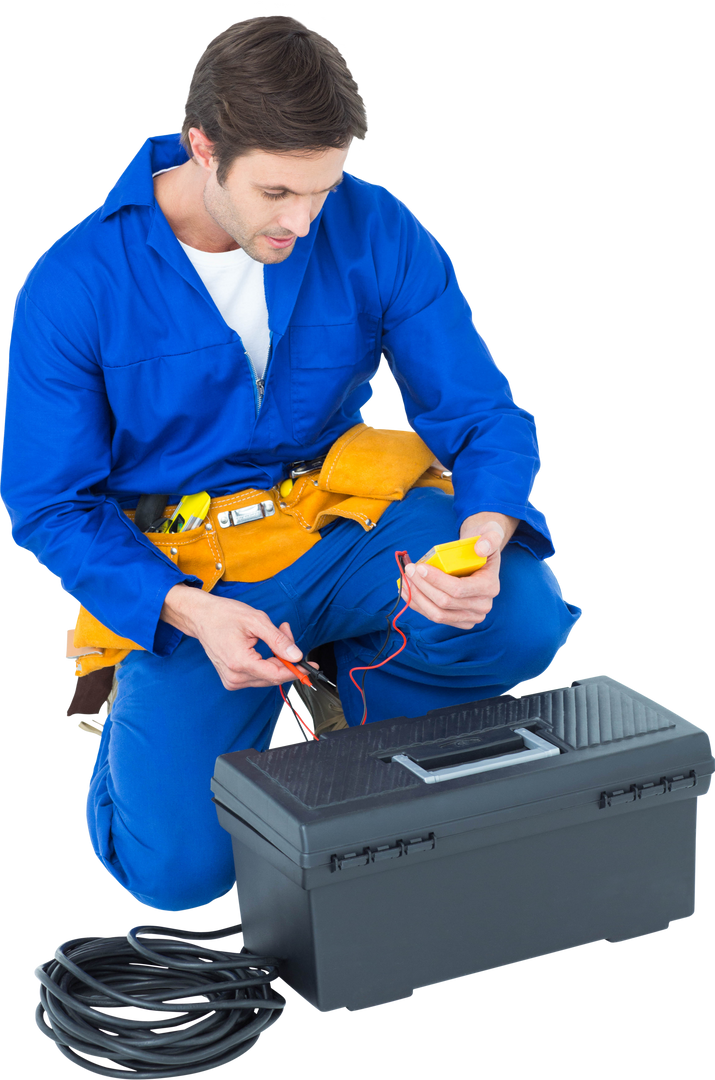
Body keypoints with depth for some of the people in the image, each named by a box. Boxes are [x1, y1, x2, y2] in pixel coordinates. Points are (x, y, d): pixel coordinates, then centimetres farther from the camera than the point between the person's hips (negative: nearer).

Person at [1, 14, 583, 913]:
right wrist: (192, 613, -26)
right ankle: (142, 708, 18)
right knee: (180, 868, -17)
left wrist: (481, 546, -32)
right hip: (181, 571, -2)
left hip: (342, 515, 2)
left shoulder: (377, 232, -11)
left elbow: (483, 417, -9)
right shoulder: (73, 284, -17)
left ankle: (358, 706, 7)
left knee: (520, 621, -28)